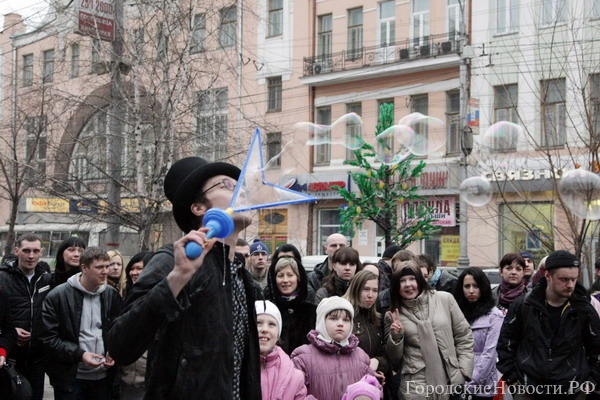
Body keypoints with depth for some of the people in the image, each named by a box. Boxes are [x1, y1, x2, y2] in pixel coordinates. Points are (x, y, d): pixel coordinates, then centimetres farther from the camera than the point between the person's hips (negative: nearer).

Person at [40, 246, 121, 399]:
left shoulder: (112, 295, 5)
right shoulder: (57, 296, -8)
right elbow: (48, 337, -10)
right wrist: (79, 354, -18)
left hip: (103, 376, 4)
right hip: (70, 377, -4)